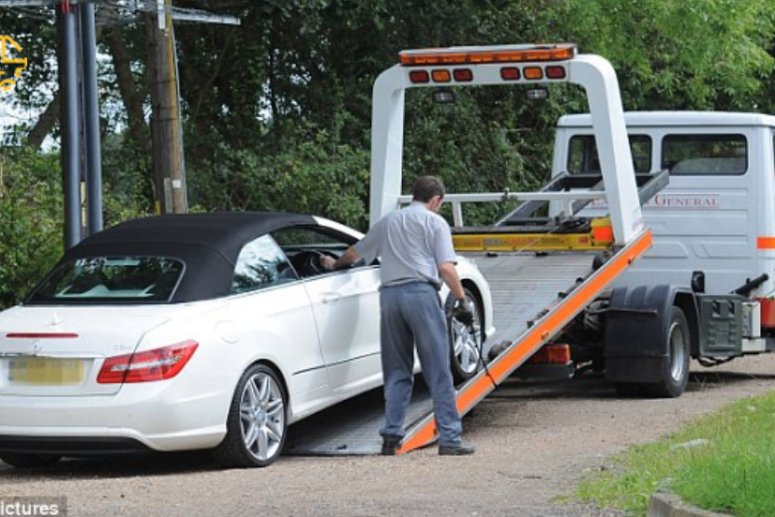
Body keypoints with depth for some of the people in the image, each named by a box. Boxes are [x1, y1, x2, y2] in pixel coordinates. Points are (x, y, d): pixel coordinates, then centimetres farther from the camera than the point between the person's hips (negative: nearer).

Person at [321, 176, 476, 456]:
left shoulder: (387, 222, 22)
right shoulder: (434, 222, 7)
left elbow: (355, 252, 35)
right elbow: (446, 268, -5)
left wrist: (335, 264, 53)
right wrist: (462, 300, 0)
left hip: (389, 294, 5)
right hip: (421, 291, -5)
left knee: (396, 372, 11)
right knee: (438, 371, -3)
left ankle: (392, 436, 5)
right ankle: (449, 438, -5)